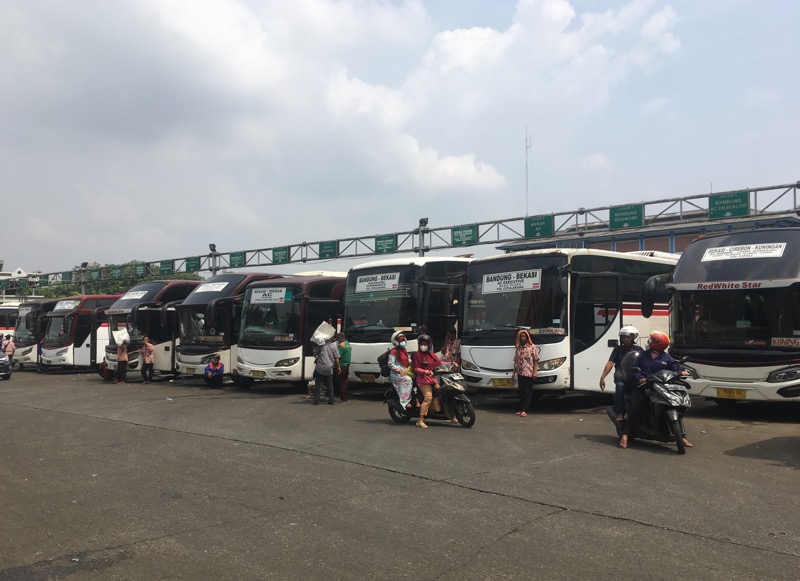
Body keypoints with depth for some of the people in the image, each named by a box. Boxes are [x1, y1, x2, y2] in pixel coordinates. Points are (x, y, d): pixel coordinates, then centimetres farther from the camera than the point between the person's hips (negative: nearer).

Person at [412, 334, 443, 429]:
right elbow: (416, 368, -5)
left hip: (432, 378, 8)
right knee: (428, 397, -20)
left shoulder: (431, 354, 18)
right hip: (423, 380, -8)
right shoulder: (417, 355, -2)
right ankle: (420, 420, -20)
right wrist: (425, 371, -22)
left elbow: (439, 362, 17)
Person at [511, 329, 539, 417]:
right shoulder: (518, 348, 12)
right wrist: (514, 373, 13)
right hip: (520, 373, 6)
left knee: (527, 393, -4)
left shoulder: (532, 347, -3)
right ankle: (521, 409, 16)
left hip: (528, 374, -5)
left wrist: (535, 371, -13)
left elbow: (536, 360, -5)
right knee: (521, 392, 10)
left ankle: (524, 411, -6)